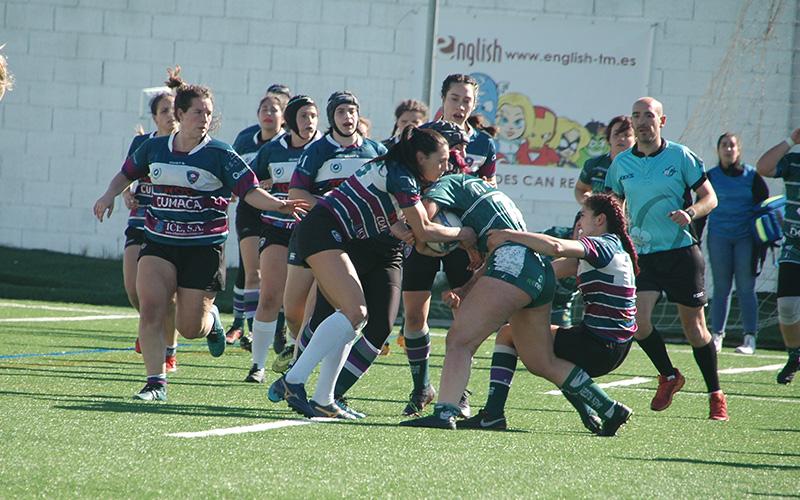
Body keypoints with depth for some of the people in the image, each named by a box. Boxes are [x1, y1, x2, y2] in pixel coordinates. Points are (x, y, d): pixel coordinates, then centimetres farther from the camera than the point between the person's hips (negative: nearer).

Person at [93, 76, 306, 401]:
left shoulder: (220, 155, -6)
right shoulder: (154, 148, 5)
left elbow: (250, 191, -11)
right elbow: (127, 174, 24)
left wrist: (279, 205, -28)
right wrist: (110, 195, 7)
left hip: (204, 248, -3)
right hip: (159, 244, 3)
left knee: (190, 327, -1)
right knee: (150, 310, -16)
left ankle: (211, 318, 36)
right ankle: (156, 383, -10)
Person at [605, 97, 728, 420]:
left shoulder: (680, 157, -3)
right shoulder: (621, 163, 5)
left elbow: (709, 197, 0)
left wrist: (690, 213, -19)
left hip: (681, 252, -2)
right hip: (643, 255, 3)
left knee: (694, 327, 1)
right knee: (638, 320, -15)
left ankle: (716, 395, 18)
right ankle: (668, 376, 11)